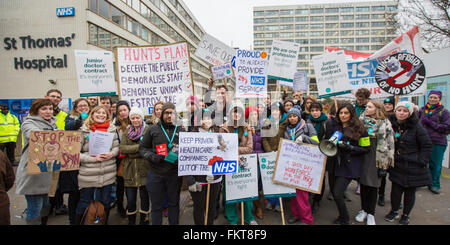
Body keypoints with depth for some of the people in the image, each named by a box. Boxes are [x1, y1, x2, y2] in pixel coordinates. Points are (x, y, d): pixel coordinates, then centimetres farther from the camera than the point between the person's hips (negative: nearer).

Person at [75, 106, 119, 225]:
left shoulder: (112, 129, 4)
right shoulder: (84, 130, -6)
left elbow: (116, 147, 9)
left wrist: (111, 154, -12)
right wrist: (94, 158, -18)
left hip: (108, 173, 3)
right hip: (88, 174, -3)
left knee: (106, 202, 17)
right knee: (84, 203, 12)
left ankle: (105, 222, 37)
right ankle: (78, 222, 34)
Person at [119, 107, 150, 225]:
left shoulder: (148, 130, -3)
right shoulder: (126, 132, 10)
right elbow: (121, 148, -5)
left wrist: (130, 151, -16)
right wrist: (139, 147, -18)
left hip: (144, 170, -3)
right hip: (130, 170, 3)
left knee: (144, 197, 10)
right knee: (130, 199, 10)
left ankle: (144, 220, 28)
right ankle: (131, 221, 30)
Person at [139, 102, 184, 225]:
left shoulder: (181, 130, 3)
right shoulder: (153, 129, 1)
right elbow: (142, 147, 5)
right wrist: (152, 156, -13)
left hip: (174, 174, 1)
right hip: (155, 174, -1)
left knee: (174, 203, 16)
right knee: (156, 205, 12)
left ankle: (174, 223, 34)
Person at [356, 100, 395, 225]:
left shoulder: (385, 123, -3)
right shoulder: (361, 120, 6)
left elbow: (389, 144, -2)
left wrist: (385, 163, -6)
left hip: (377, 157, -2)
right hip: (362, 157, 3)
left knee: (373, 185, 4)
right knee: (363, 183, 9)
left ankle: (371, 214, 19)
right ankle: (363, 210, 25)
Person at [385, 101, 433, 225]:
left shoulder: (416, 127, -11)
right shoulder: (393, 126, 2)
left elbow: (427, 146, -7)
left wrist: (421, 162, -12)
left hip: (413, 167, -3)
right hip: (397, 165, 3)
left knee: (410, 192, 8)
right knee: (396, 190, 7)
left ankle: (406, 215, 27)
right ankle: (394, 211, 28)